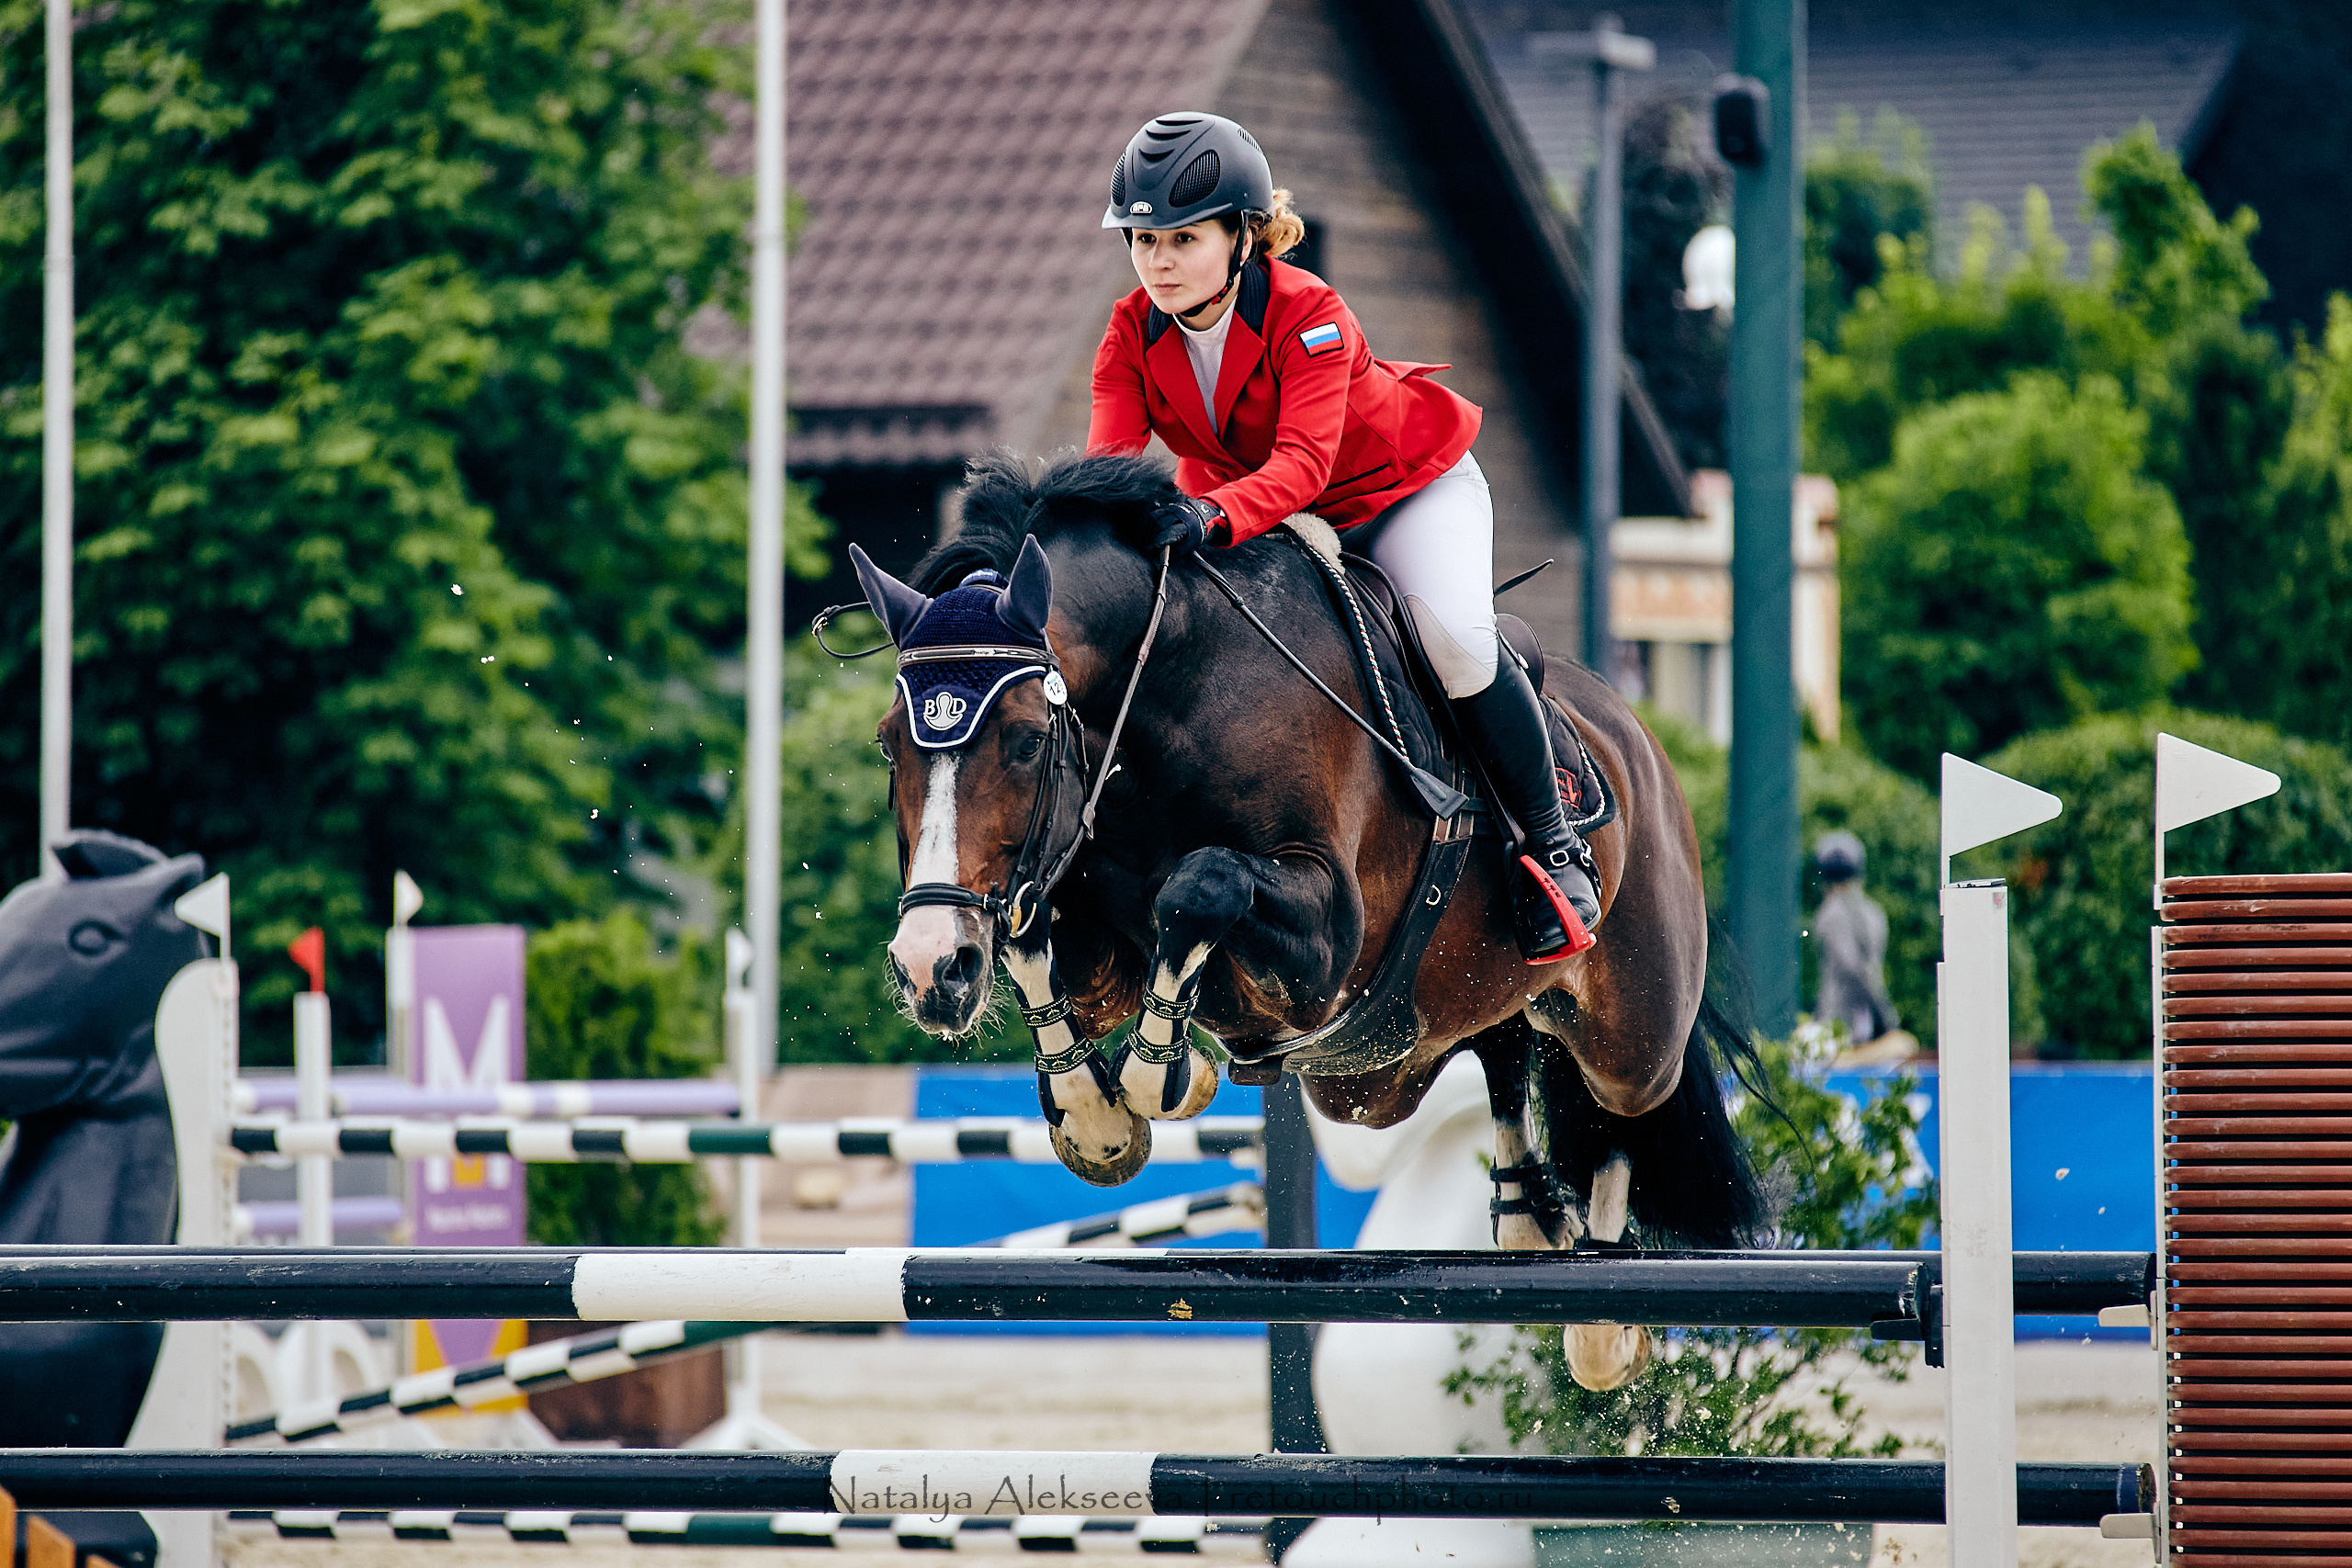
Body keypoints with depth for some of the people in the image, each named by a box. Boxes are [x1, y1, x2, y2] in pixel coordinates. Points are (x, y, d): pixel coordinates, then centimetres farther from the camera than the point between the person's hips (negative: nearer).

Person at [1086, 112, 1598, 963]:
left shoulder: (1309, 315, -31)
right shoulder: (1133, 334, -16)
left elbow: (1304, 461, -43)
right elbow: (1108, 452, -26)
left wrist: (1214, 516, -63)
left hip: (1405, 486, -5)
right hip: (1243, 500, 5)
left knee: (1454, 636, -27)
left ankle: (1552, 846, -9)